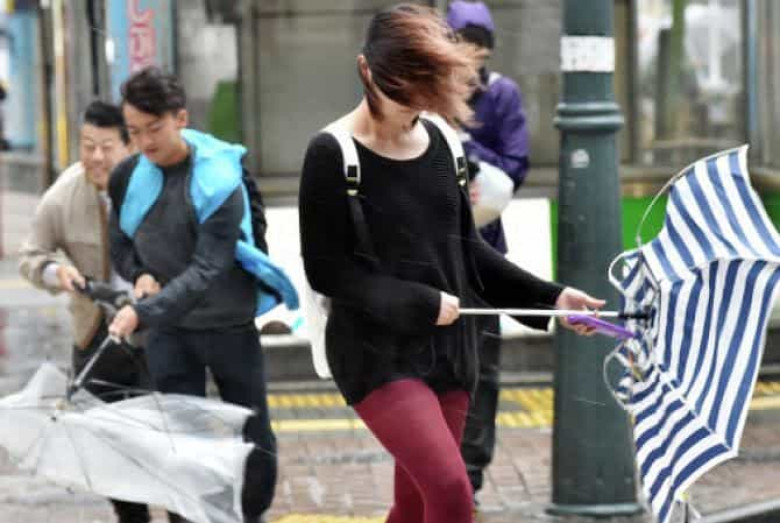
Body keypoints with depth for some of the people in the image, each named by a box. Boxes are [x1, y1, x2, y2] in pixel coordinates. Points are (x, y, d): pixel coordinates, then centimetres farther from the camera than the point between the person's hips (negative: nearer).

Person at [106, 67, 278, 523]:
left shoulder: (219, 181, -19)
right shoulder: (128, 177, -3)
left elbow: (207, 269, -26)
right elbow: (121, 244, 12)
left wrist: (143, 312, -36)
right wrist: (140, 275, -11)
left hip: (228, 325, -3)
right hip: (168, 330, 3)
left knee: (254, 437, 10)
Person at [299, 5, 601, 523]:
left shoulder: (437, 140, 6)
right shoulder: (334, 154, -11)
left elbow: (466, 248, 13)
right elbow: (326, 269, -11)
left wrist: (548, 296, 3)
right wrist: (421, 304, -16)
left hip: (448, 348, 6)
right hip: (378, 352, -6)